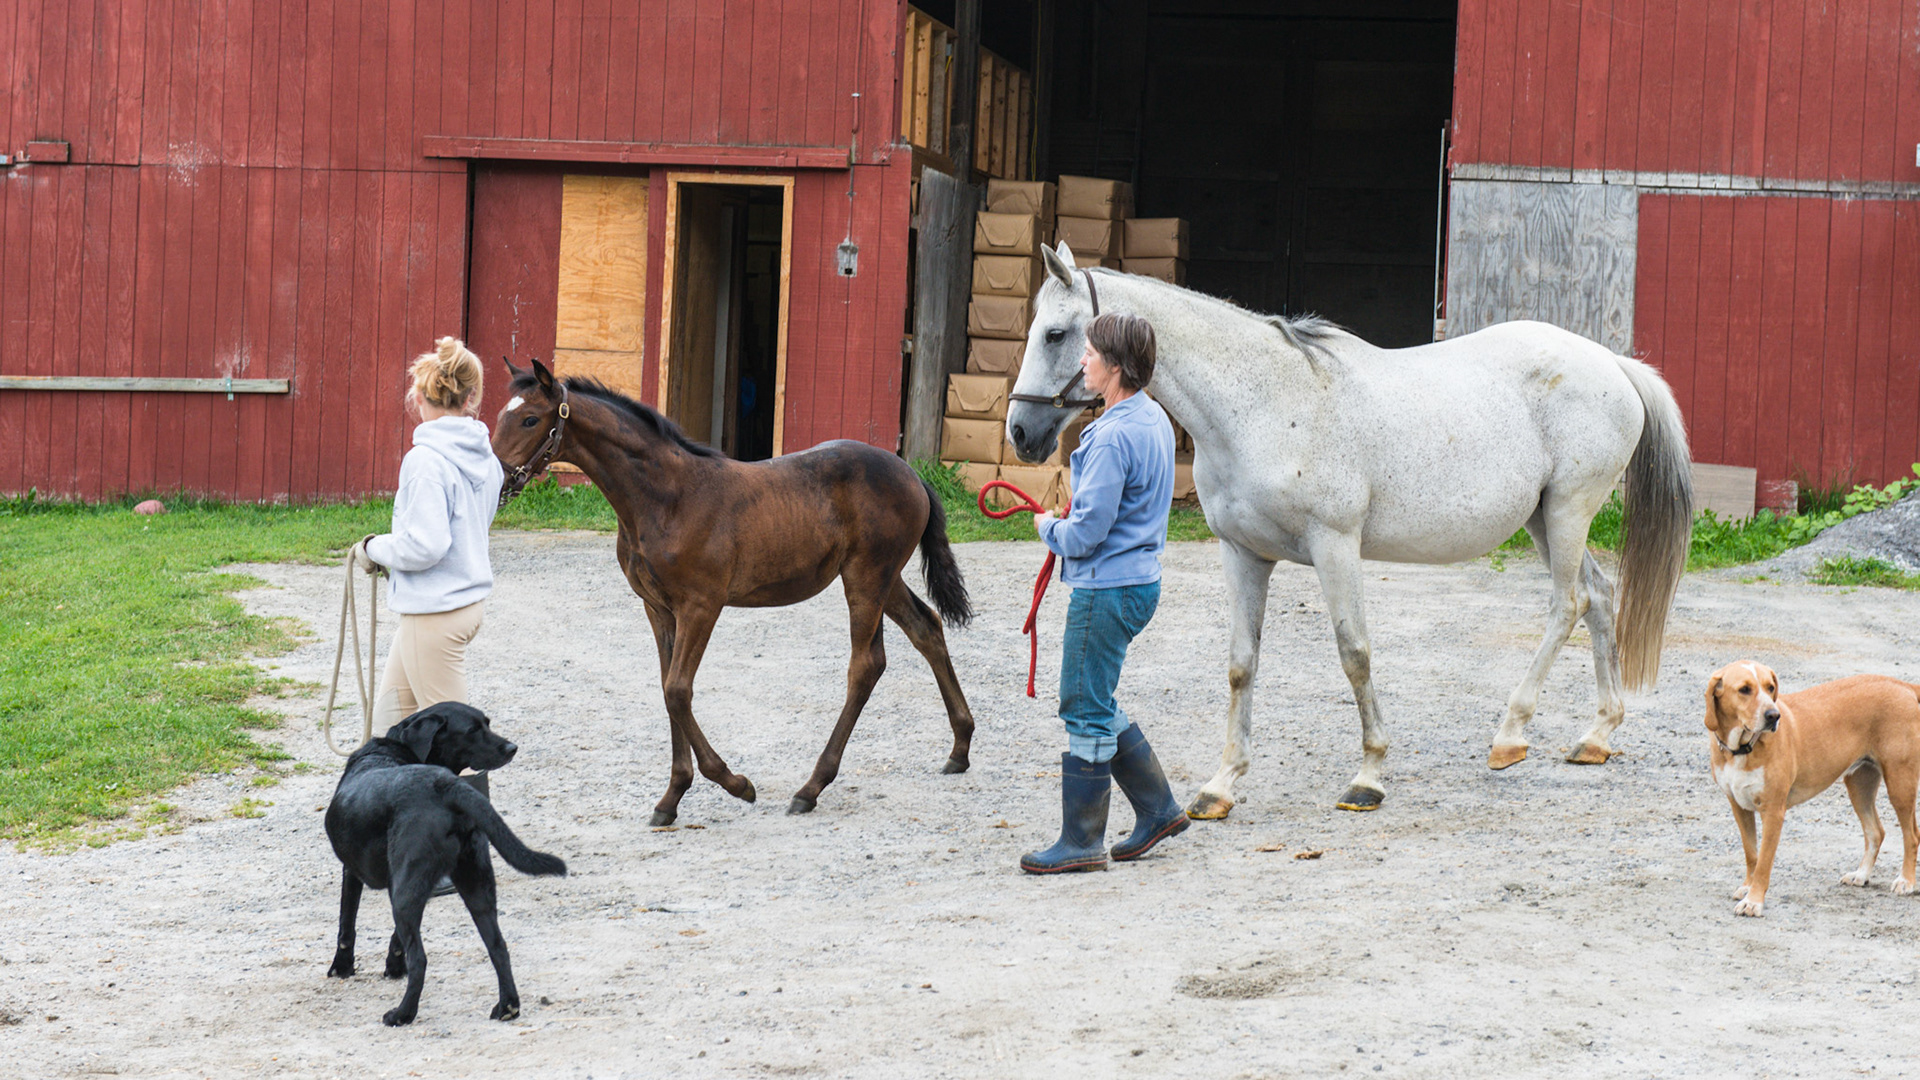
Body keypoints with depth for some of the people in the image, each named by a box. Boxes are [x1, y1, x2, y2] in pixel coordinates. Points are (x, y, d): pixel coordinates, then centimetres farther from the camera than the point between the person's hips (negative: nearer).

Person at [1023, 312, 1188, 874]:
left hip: (1106, 590, -10)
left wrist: (1050, 528, -3)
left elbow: (1088, 531, -23)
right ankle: (1158, 809, 25)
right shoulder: (1154, 418, 9)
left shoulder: (1113, 437, -22)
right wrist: (1069, 524, 13)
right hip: (1139, 579, 10)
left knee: (1086, 712, 0)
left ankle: (1081, 842, 8)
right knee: (1096, 706, 20)